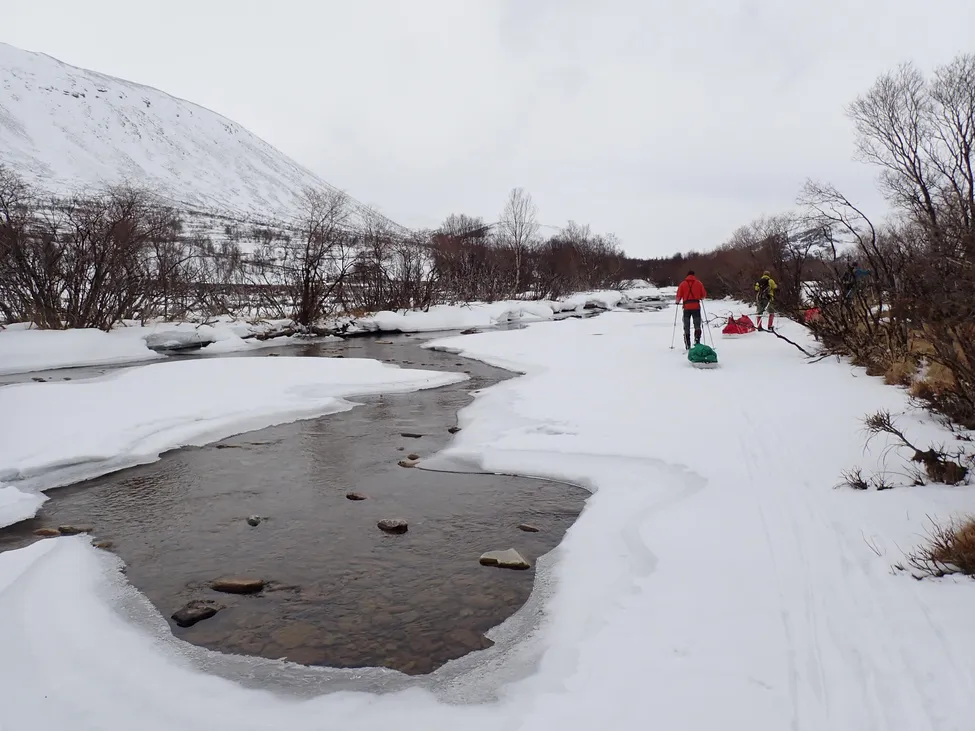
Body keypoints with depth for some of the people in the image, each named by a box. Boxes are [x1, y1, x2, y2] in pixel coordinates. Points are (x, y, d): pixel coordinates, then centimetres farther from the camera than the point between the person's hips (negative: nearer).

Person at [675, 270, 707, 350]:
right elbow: (704, 294, 7)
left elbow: (679, 295, 0)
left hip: (686, 307, 0)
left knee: (686, 326, 8)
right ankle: (697, 339, -17)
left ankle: (687, 345, 6)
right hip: (696, 306, 0)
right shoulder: (698, 283, 5)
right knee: (697, 325, 6)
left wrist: (678, 301, 20)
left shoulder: (683, 284, 3)